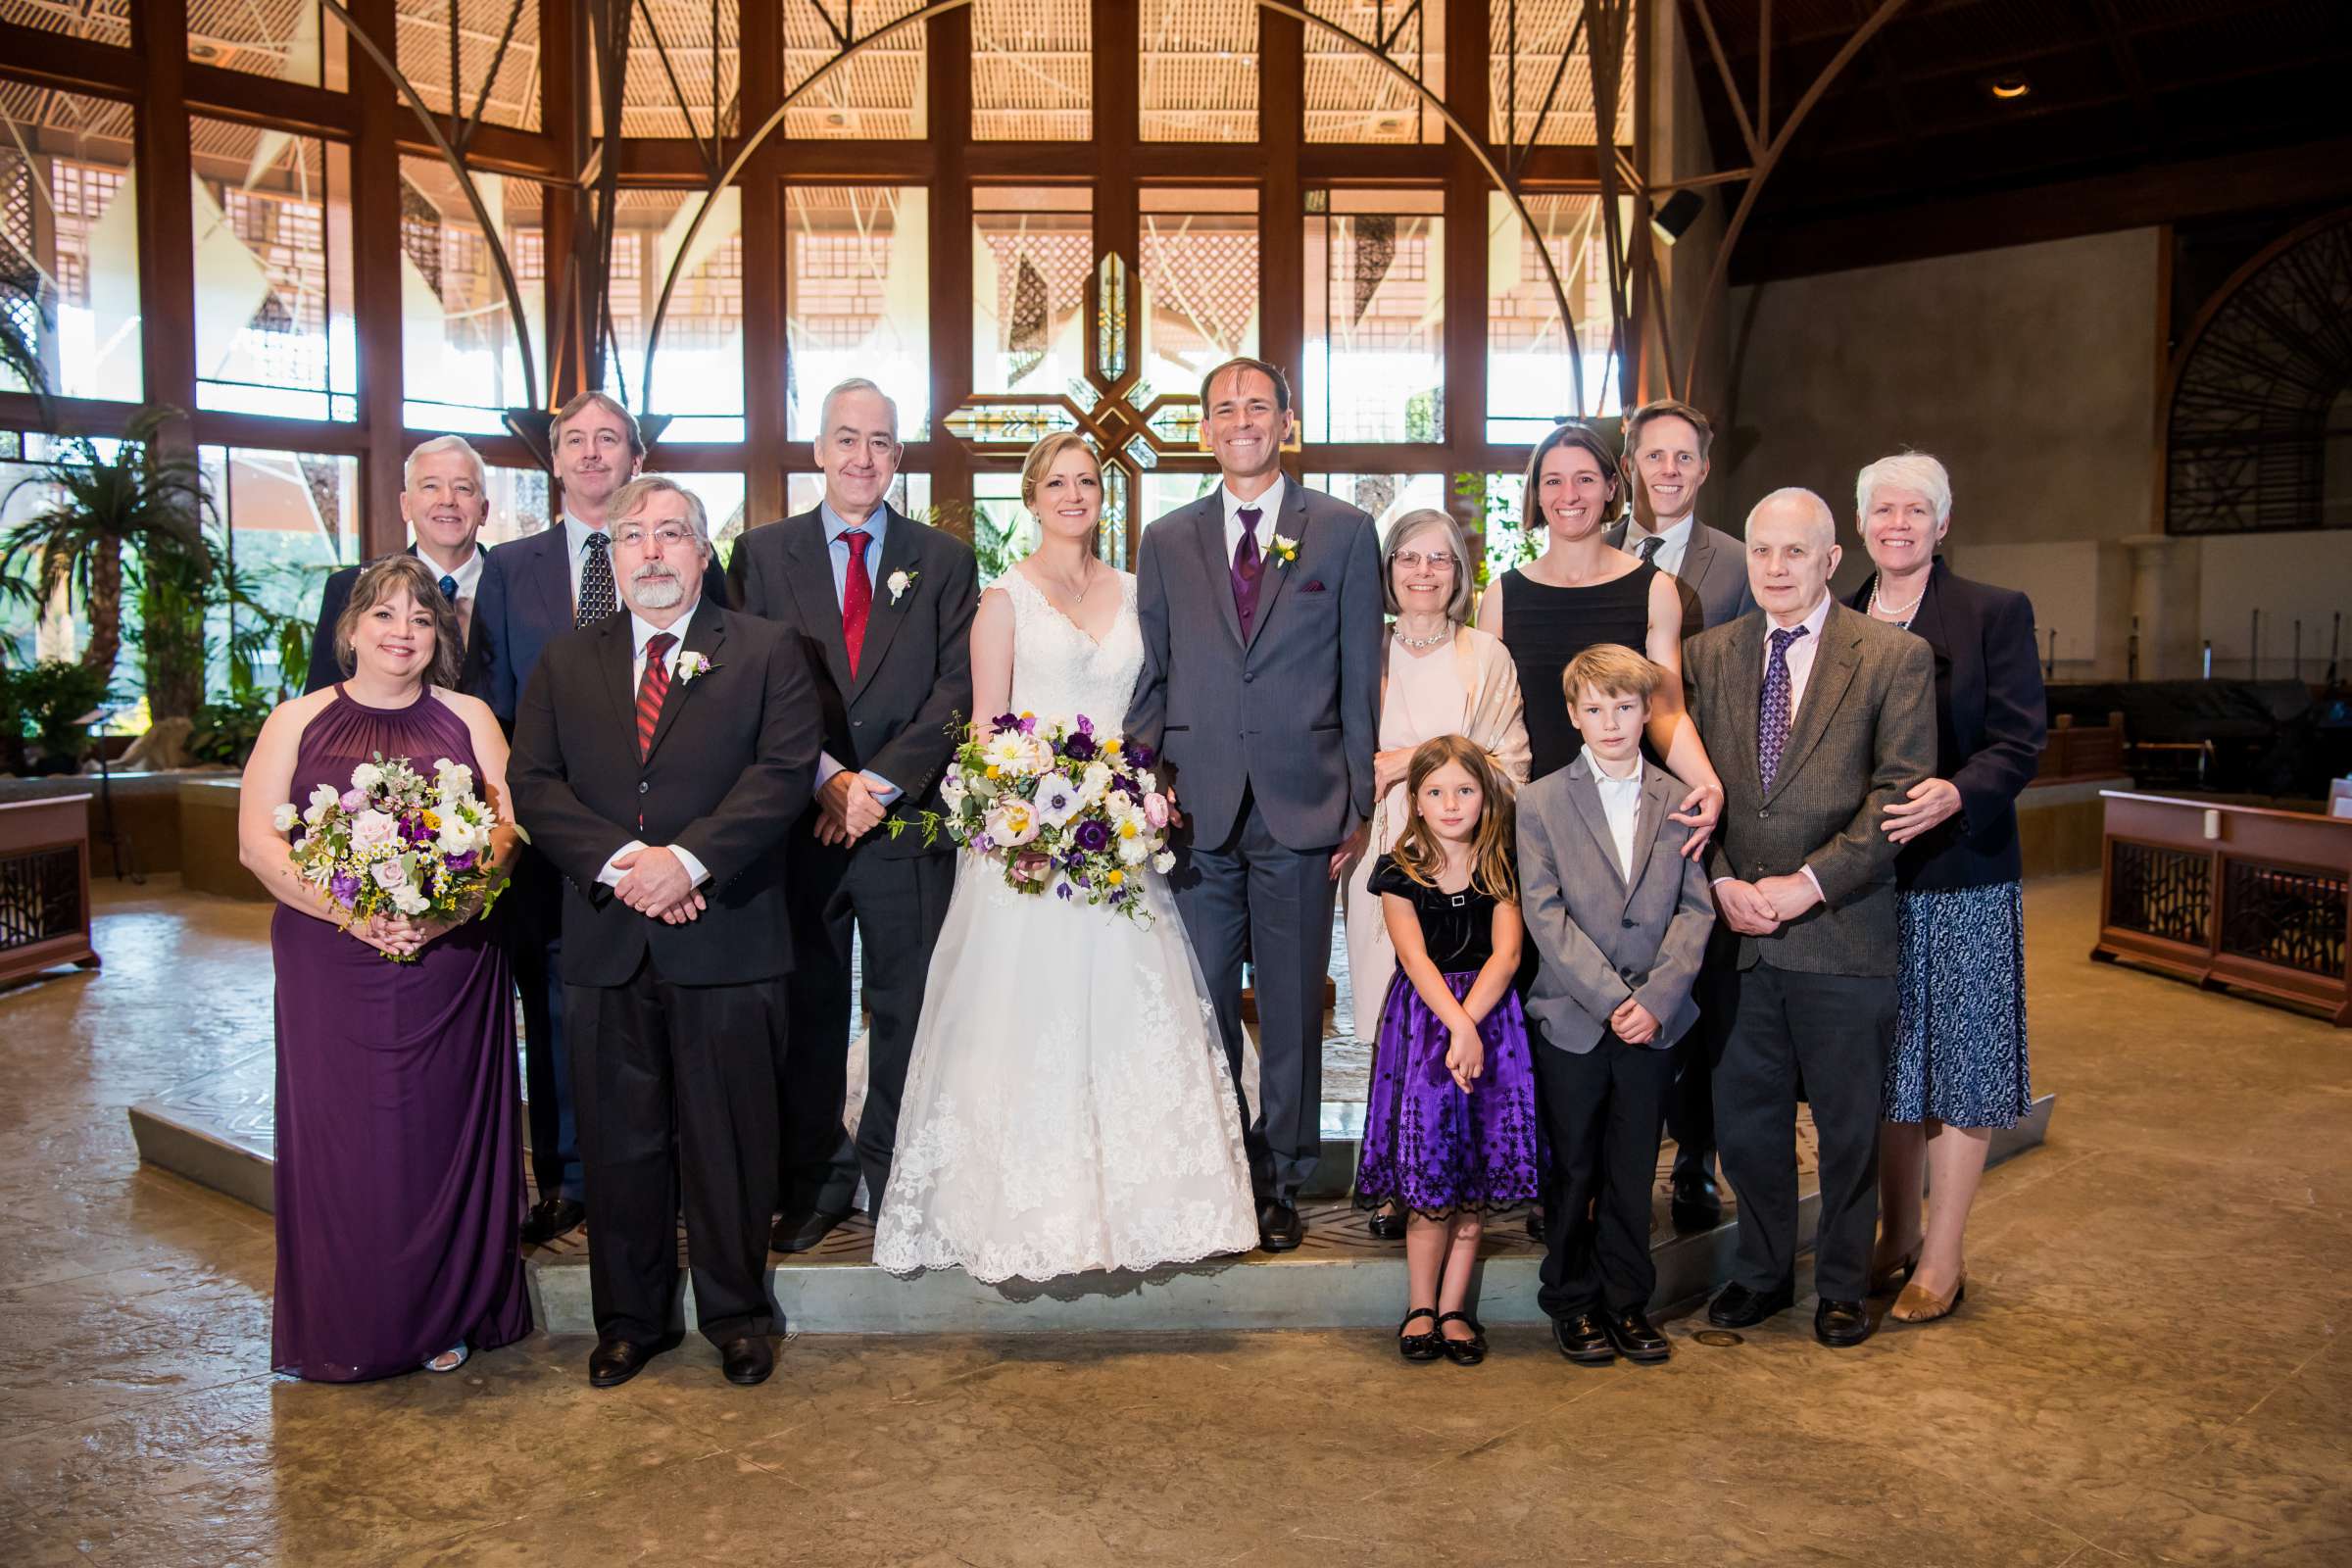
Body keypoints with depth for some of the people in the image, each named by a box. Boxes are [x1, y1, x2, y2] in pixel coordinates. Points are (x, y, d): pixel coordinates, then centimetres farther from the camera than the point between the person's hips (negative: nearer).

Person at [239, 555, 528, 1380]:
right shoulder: (298, 721, 7)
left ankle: (449, 1316, 17)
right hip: (331, 964, 0)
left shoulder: (468, 718, 9)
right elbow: (256, 839, 0)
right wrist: (347, 908, -15)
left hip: (450, 961, 0)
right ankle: (347, 1333, 15)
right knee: (341, 1135, 2)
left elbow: (508, 824, 1)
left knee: (444, 1129, 4)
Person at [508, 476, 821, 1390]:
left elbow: (783, 773, -7)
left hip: (727, 936, -2)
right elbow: (535, 785, 3)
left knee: (729, 1140, 6)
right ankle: (629, 1319, 26)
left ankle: (736, 1314, 23)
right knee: (619, 1142, 11)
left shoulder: (766, 654, 4)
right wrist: (622, 860, -13)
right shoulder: (564, 663, 13)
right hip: (606, 941, 3)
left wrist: (690, 858, -18)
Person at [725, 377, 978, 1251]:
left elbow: (957, 693, -1)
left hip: (907, 822, 0)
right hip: (798, 821, 0)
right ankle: (815, 1180, 22)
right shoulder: (763, 554, 8)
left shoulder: (945, 561, 7)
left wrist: (879, 783, -12)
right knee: (806, 1011, 8)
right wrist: (825, 778, -12)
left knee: (907, 1012, 6)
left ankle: (895, 1181, 20)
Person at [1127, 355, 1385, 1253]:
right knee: (1201, 1006, 7)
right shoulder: (1167, 541, 11)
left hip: (1299, 809, -1)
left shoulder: (1344, 532, 5)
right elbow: (1152, 680, 12)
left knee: (1292, 1010, 6)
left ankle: (1279, 1184, 20)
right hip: (1196, 810, 2)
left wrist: (1356, 806, 0)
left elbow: (1361, 680, 4)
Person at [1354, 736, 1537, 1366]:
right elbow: (1415, 958, -8)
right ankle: (1420, 1308, 11)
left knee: (1476, 1178, 3)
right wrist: (1456, 1025, -21)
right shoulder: (1400, 872, 2)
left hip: (1490, 1018, 2)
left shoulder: (1500, 871, 6)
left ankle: (1452, 1310, 14)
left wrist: (1468, 1025, -19)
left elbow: (1506, 954, -6)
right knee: (1429, 1177, -4)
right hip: (1420, 1021, -2)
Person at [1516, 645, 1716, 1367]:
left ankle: (1627, 1302, 24)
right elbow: (1545, 916, -7)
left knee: (1633, 1172, 10)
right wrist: (1611, 998, -14)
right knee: (1574, 1171, 8)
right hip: (1571, 1017, -1)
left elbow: (1696, 909, 1)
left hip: (1652, 1019, 2)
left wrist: (1655, 998, -11)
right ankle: (1572, 1306, 22)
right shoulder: (1540, 802, -1)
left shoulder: (1680, 802, 6)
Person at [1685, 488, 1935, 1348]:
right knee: (1746, 1114, 12)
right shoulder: (1710, 654, 9)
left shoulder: (1896, 657, -3)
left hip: (1842, 931, -3)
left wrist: (1811, 883, -15)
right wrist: (1722, 881, -7)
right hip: (1738, 930, 3)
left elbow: (1902, 793, -8)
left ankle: (1843, 1284, 28)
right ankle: (1763, 1272, 31)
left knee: (1848, 1121, 10)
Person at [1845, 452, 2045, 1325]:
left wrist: (1956, 793, -28)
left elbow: (2020, 741, -9)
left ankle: (1941, 1260, 12)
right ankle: (1896, 1239, 26)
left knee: (1956, 1061, 2)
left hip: (1962, 874, -3)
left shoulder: (1996, 614, -2)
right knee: (1889, 1063, 12)